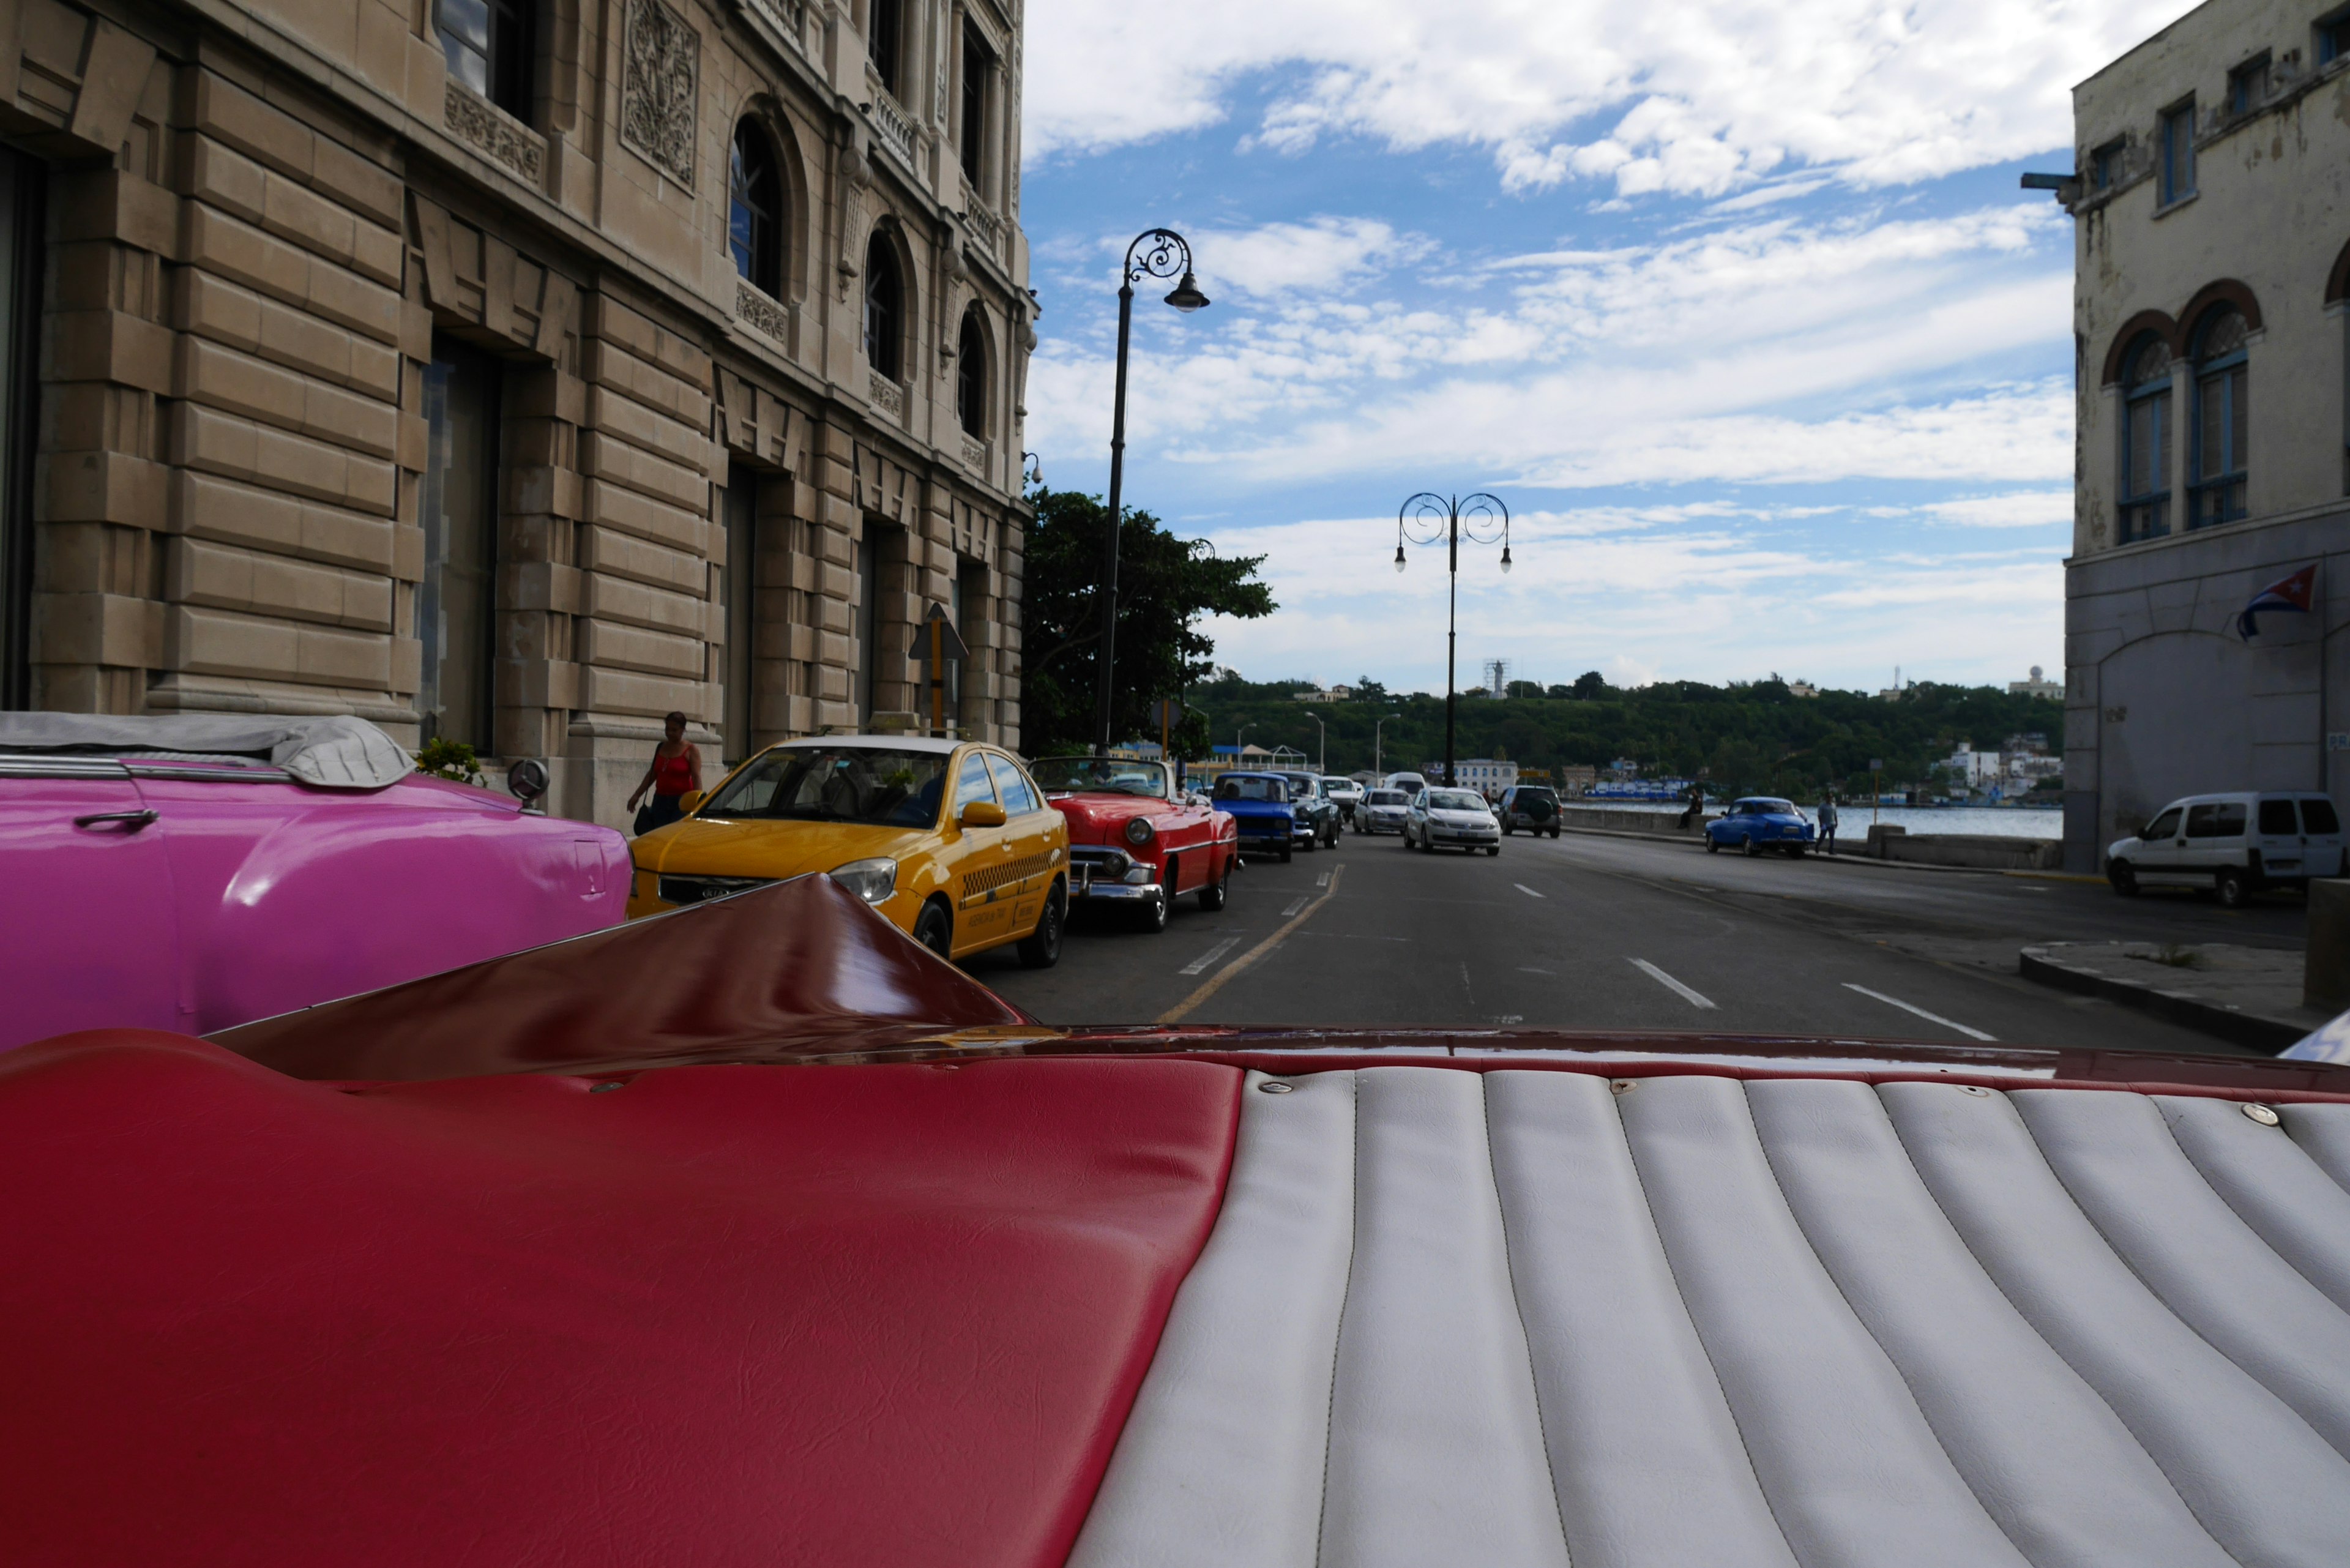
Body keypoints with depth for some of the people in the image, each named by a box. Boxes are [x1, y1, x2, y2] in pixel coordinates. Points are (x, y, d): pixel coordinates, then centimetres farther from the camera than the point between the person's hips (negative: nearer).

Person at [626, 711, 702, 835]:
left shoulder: (691, 750, -3)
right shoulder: (661, 748, 13)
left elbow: (696, 777, -11)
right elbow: (652, 774, 20)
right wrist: (637, 795, 18)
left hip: (682, 802, -5)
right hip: (661, 799, 5)